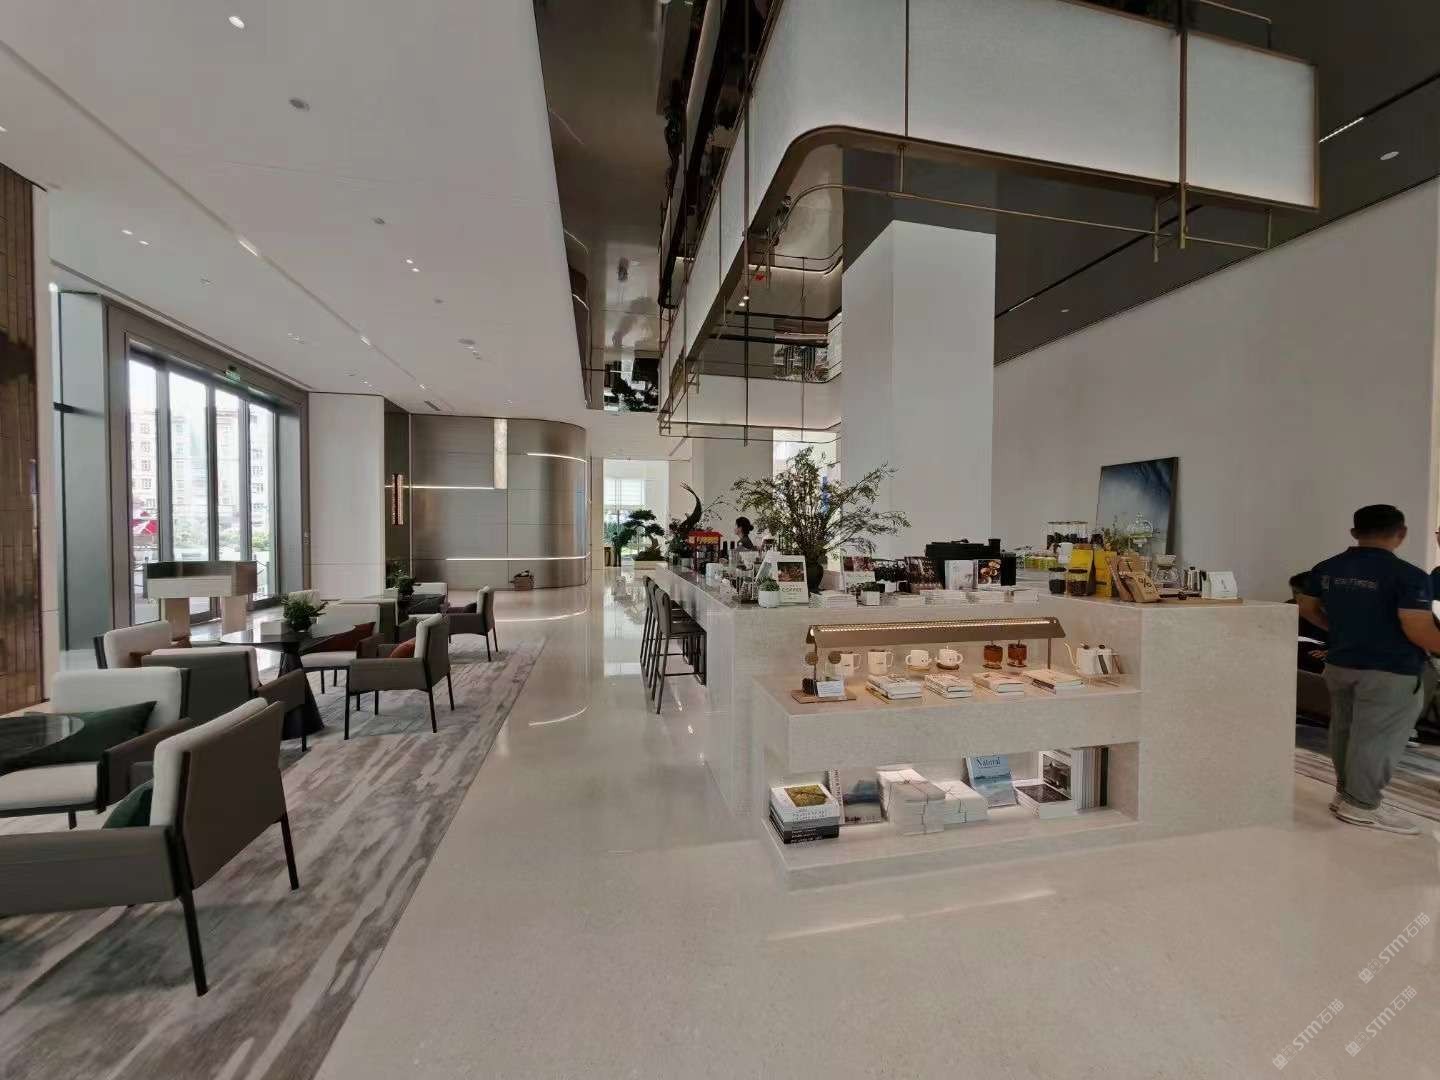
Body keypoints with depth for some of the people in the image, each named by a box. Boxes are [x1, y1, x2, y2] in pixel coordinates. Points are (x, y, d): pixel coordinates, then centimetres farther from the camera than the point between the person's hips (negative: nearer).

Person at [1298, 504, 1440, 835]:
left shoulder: (1325, 570, 4)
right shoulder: (1408, 575, -16)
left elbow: (1307, 608, 15)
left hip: (1340, 663, 6)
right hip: (1389, 670, -6)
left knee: (1344, 730, 16)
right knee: (1377, 738, 2)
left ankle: (1345, 793, 26)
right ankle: (1361, 805, 9)